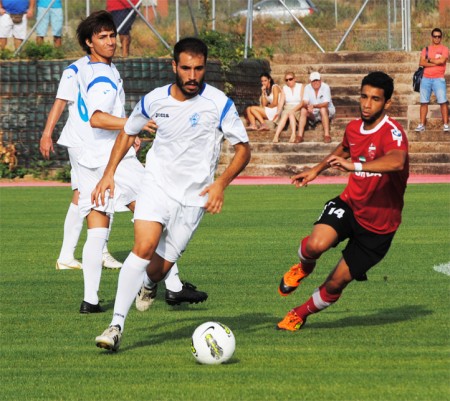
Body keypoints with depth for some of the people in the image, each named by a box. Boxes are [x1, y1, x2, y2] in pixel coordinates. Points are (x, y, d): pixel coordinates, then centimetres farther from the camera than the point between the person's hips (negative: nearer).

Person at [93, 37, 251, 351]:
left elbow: (243, 149, -4)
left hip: (194, 196, -1)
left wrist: (221, 184, -19)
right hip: (157, 184, 1)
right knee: (144, 247, -23)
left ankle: (150, 285, 42)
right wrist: (109, 174, 8)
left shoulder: (218, 103, -10)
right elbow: (128, 132, 18)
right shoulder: (154, 100, -1)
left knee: (160, 268, 2)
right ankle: (117, 325, -22)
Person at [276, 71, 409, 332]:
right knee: (316, 244, -28)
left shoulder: (392, 132, -23)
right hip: (350, 205, 4)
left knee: (336, 283, 2)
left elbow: (396, 161, -47)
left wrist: (354, 166, -57)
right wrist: (316, 170, 32)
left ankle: (301, 314, 31)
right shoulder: (354, 128, 1)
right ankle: (304, 267, 8)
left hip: (378, 225, -4)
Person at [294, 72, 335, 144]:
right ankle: (300, 136, -29)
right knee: (303, 110, -24)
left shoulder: (325, 87, -17)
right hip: (313, 113, 3)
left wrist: (314, 106, -43)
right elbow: (304, 102, -15)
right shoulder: (307, 88, -6)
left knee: (323, 109, -36)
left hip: (327, 111, -3)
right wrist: (307, 106, -40)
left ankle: (327, 135, -36)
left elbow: (325, 104, -28)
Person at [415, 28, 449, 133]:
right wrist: (436, 63, -10)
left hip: (438, 79, -3)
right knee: (424, 102, 3)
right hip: (426, 79, 3)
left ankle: (446, 124, -8)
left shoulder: (444, 49, 3)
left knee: (443, 101, -10)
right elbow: (421, 63, -2)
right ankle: (422, 124, 7)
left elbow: (442, 60, -14)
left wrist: (429, 60, -3)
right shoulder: (426, 49, 12)